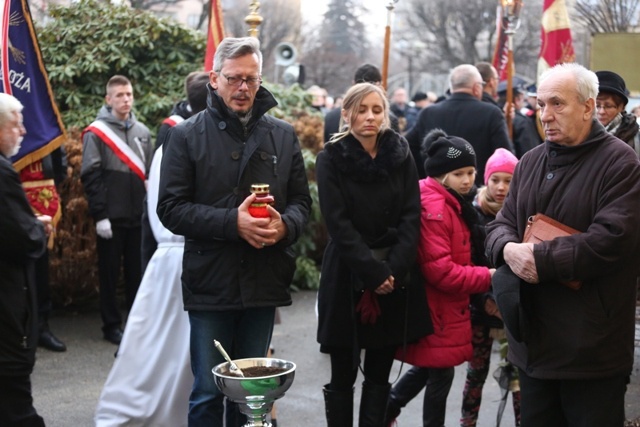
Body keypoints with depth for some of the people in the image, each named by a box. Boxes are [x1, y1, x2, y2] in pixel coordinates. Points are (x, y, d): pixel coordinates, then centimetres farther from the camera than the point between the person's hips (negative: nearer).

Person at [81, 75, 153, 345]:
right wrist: (100, 215, -13)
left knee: (137, 272, 9)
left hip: (138, 216, 4)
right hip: (111, 217, -4)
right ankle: (111, 325, 14)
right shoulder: (96, 132, -4)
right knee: (110, 272, 5)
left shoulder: (142, 132, 12)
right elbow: (90, 177, -8)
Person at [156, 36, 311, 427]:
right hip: (210, 283, -3)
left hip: (264, 284, 3)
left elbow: (301, 200, 11)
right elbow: (171, 208, -7)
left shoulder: (283, 136, 8)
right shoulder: (188, 136, -1)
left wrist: (286, 225, -13)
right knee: (208, 392, 4)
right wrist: (232, 222, -20)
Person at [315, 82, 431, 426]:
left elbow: (411, 216, -1)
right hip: (348, 277, -2)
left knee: (379, 374, 8)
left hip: (395, 276, 3)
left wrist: (393, 269, -14)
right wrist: (373, 271, -18)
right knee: (343, 376, 3)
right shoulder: (331, 159, -3)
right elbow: (338, 224, -11)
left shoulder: (400, 155, 5)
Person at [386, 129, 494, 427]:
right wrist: (487, 277, -22)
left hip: (445, 306, 10)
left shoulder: (451, 202, 11)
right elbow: (439, 270, -27)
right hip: (436, 309, -10)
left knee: (429, 367, 21)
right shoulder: (433, 207, -22)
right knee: (440, 373, 3)